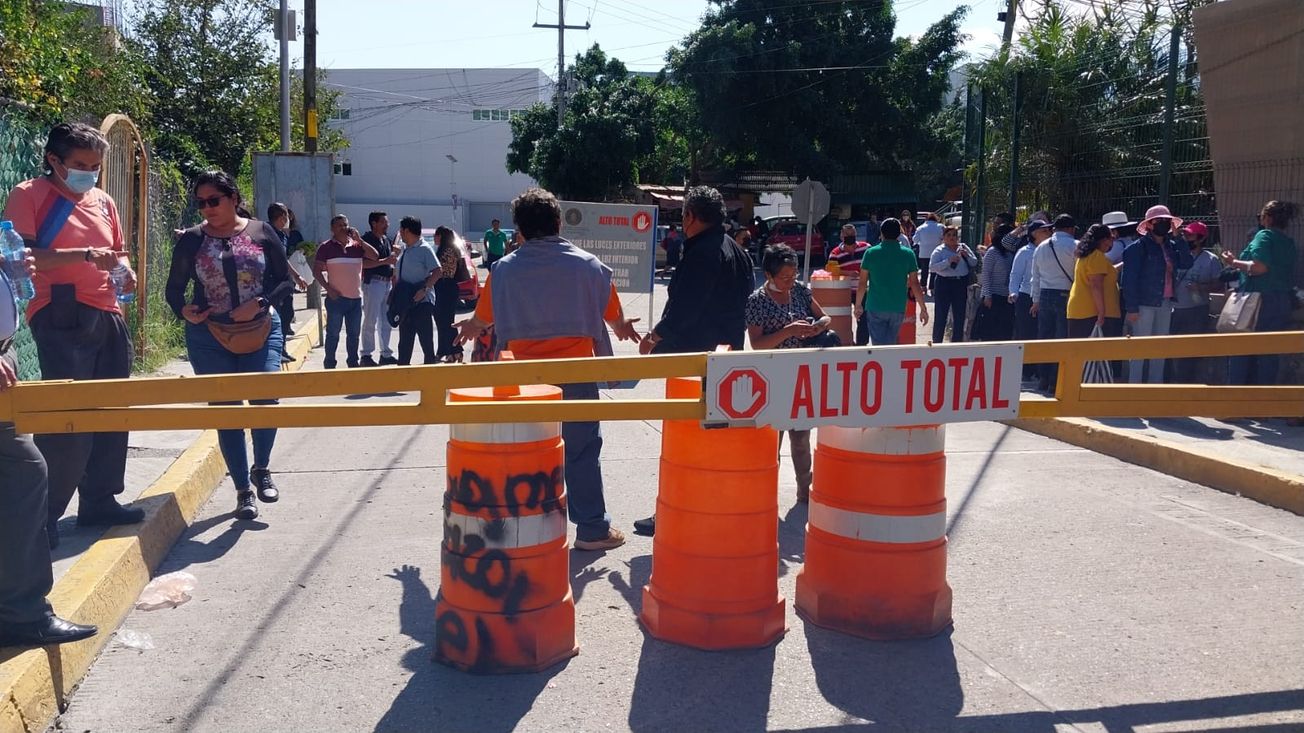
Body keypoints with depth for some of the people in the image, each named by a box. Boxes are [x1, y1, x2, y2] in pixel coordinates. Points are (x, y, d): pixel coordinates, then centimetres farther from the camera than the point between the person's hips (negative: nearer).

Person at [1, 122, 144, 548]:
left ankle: (99, 501, 22)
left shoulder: (103, 201, 16)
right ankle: (43, 514, 3)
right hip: (62, 317, -7)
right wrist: (85, 255, -23)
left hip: (108, 317, 7)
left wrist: (125, 269, 5)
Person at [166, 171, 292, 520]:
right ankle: (243, 490, 14)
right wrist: (182, 310, -11)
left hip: (261, 330, 0)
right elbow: (174, 288, 10)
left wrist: (259, 303, -13)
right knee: (226, 410, 2)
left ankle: (262, 468, 11)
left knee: (265, 397, -16)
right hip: (210, 337, 1)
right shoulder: (191, 240, 3)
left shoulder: (261, 232, 2)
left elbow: (285, 280, 3)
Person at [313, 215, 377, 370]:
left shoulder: (357, 245, 8)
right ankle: (330, 364, 9)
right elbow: (317, 270, -3)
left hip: (356, 298, 4)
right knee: (333, 333, 1)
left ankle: (353, 363, 22)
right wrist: (328, 288, -13)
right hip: (336, 298, -4)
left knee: (354, 333, 11)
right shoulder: (326, 247, -2)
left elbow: (375, 256, -4)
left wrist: (359, 239, -9)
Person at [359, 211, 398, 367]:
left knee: (386, 322, 12)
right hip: (373, 283, -8)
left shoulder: (387, 240, 17)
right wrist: (385, 261, -22)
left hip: (387, 283, 8)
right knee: (370, 321, -4)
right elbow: (363, 263, -19)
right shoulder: (367, 239, -8)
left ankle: (386, 354, 19)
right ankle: (366, 356, 2)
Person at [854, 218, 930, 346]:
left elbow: (862, 283, -1)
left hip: (875, 308, -1)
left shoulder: (871, 253, -3)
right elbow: (914, 284, -3)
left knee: (879, 346, -1)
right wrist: (923, 309, 3)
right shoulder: (908, 254, -2)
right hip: (898, 308, 2)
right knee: (890, 345, 16)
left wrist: (858, 305, 10)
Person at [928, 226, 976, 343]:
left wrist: (967, 256, -8)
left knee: (959, 317, 9)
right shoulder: (939, 251, -2)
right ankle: (936, 344, 8)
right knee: (941, 317, -1)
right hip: (944, 284, -4)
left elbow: (975, 263, 12)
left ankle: (956, 343, 20)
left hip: (961, 284, 4)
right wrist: (949, 261, -22)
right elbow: (932, 267, -14)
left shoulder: (964, 248, 11)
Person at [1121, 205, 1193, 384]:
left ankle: (1155, 386, 22)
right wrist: (1132, 308, -17)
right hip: (1145, 304, -7)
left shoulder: (1171, 246, 11)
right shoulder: (1137, 248, -9)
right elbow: (1130, 279, -13)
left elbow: (1186, 263, -1)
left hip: (1165, 303, 7)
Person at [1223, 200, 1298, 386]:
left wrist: (1234, 263, -8)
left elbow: (1260, 267, -21)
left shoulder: (1265, 235, -7)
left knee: (1241, 356, -4)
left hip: (1260, 302, -8)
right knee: (1268, 355, 9)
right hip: (1282, 305, 8)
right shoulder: (1289, 244, 17)